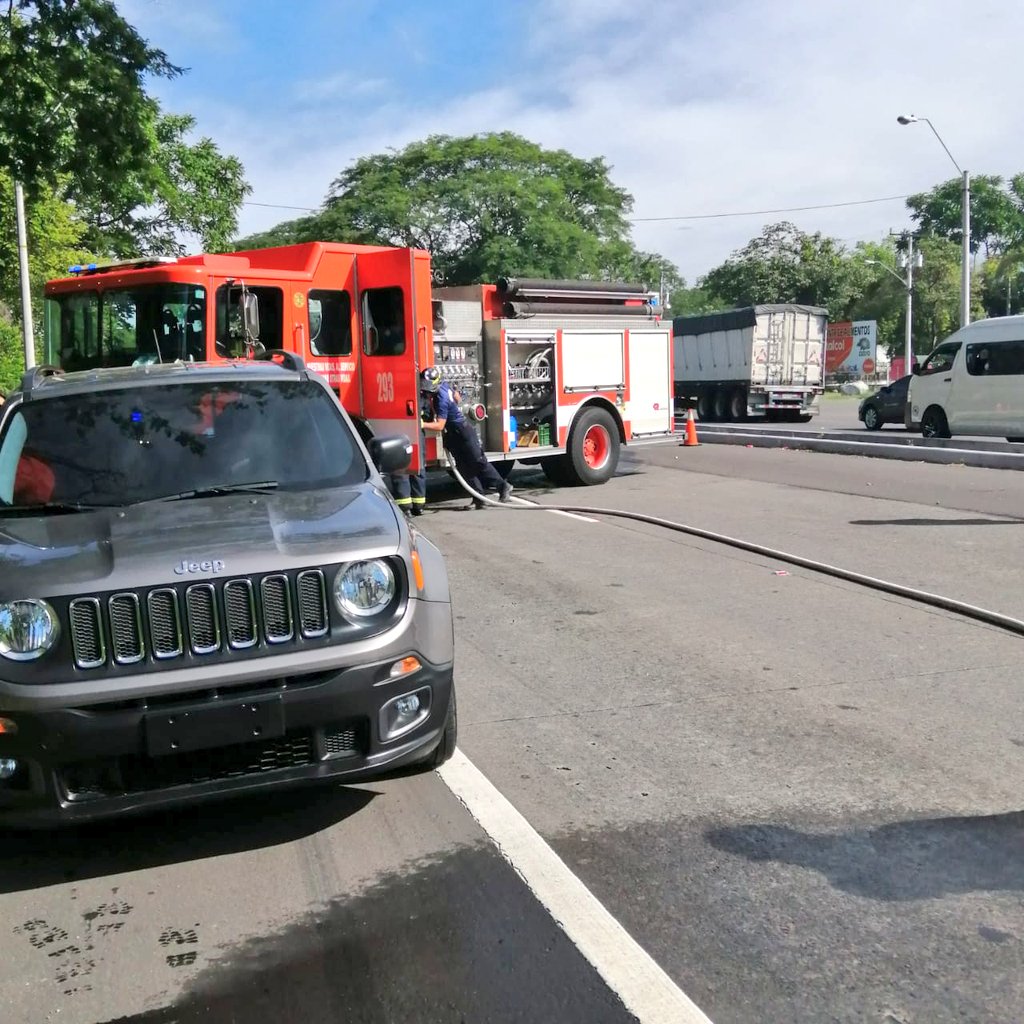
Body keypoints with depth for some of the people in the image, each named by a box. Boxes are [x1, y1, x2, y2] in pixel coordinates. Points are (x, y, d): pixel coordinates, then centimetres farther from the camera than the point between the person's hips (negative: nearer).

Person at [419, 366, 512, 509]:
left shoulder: (441, 398, -28)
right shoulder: (444, 384, -2)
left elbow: (439, 425, -31)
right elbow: (457, 398, 19)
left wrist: (422, 424, -37)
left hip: (463, 433, -9)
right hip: (453, 436, 9)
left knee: (478, 463, -1)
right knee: (464, 467, 6)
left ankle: (503, 486, 12)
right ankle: (479, 498, 8)